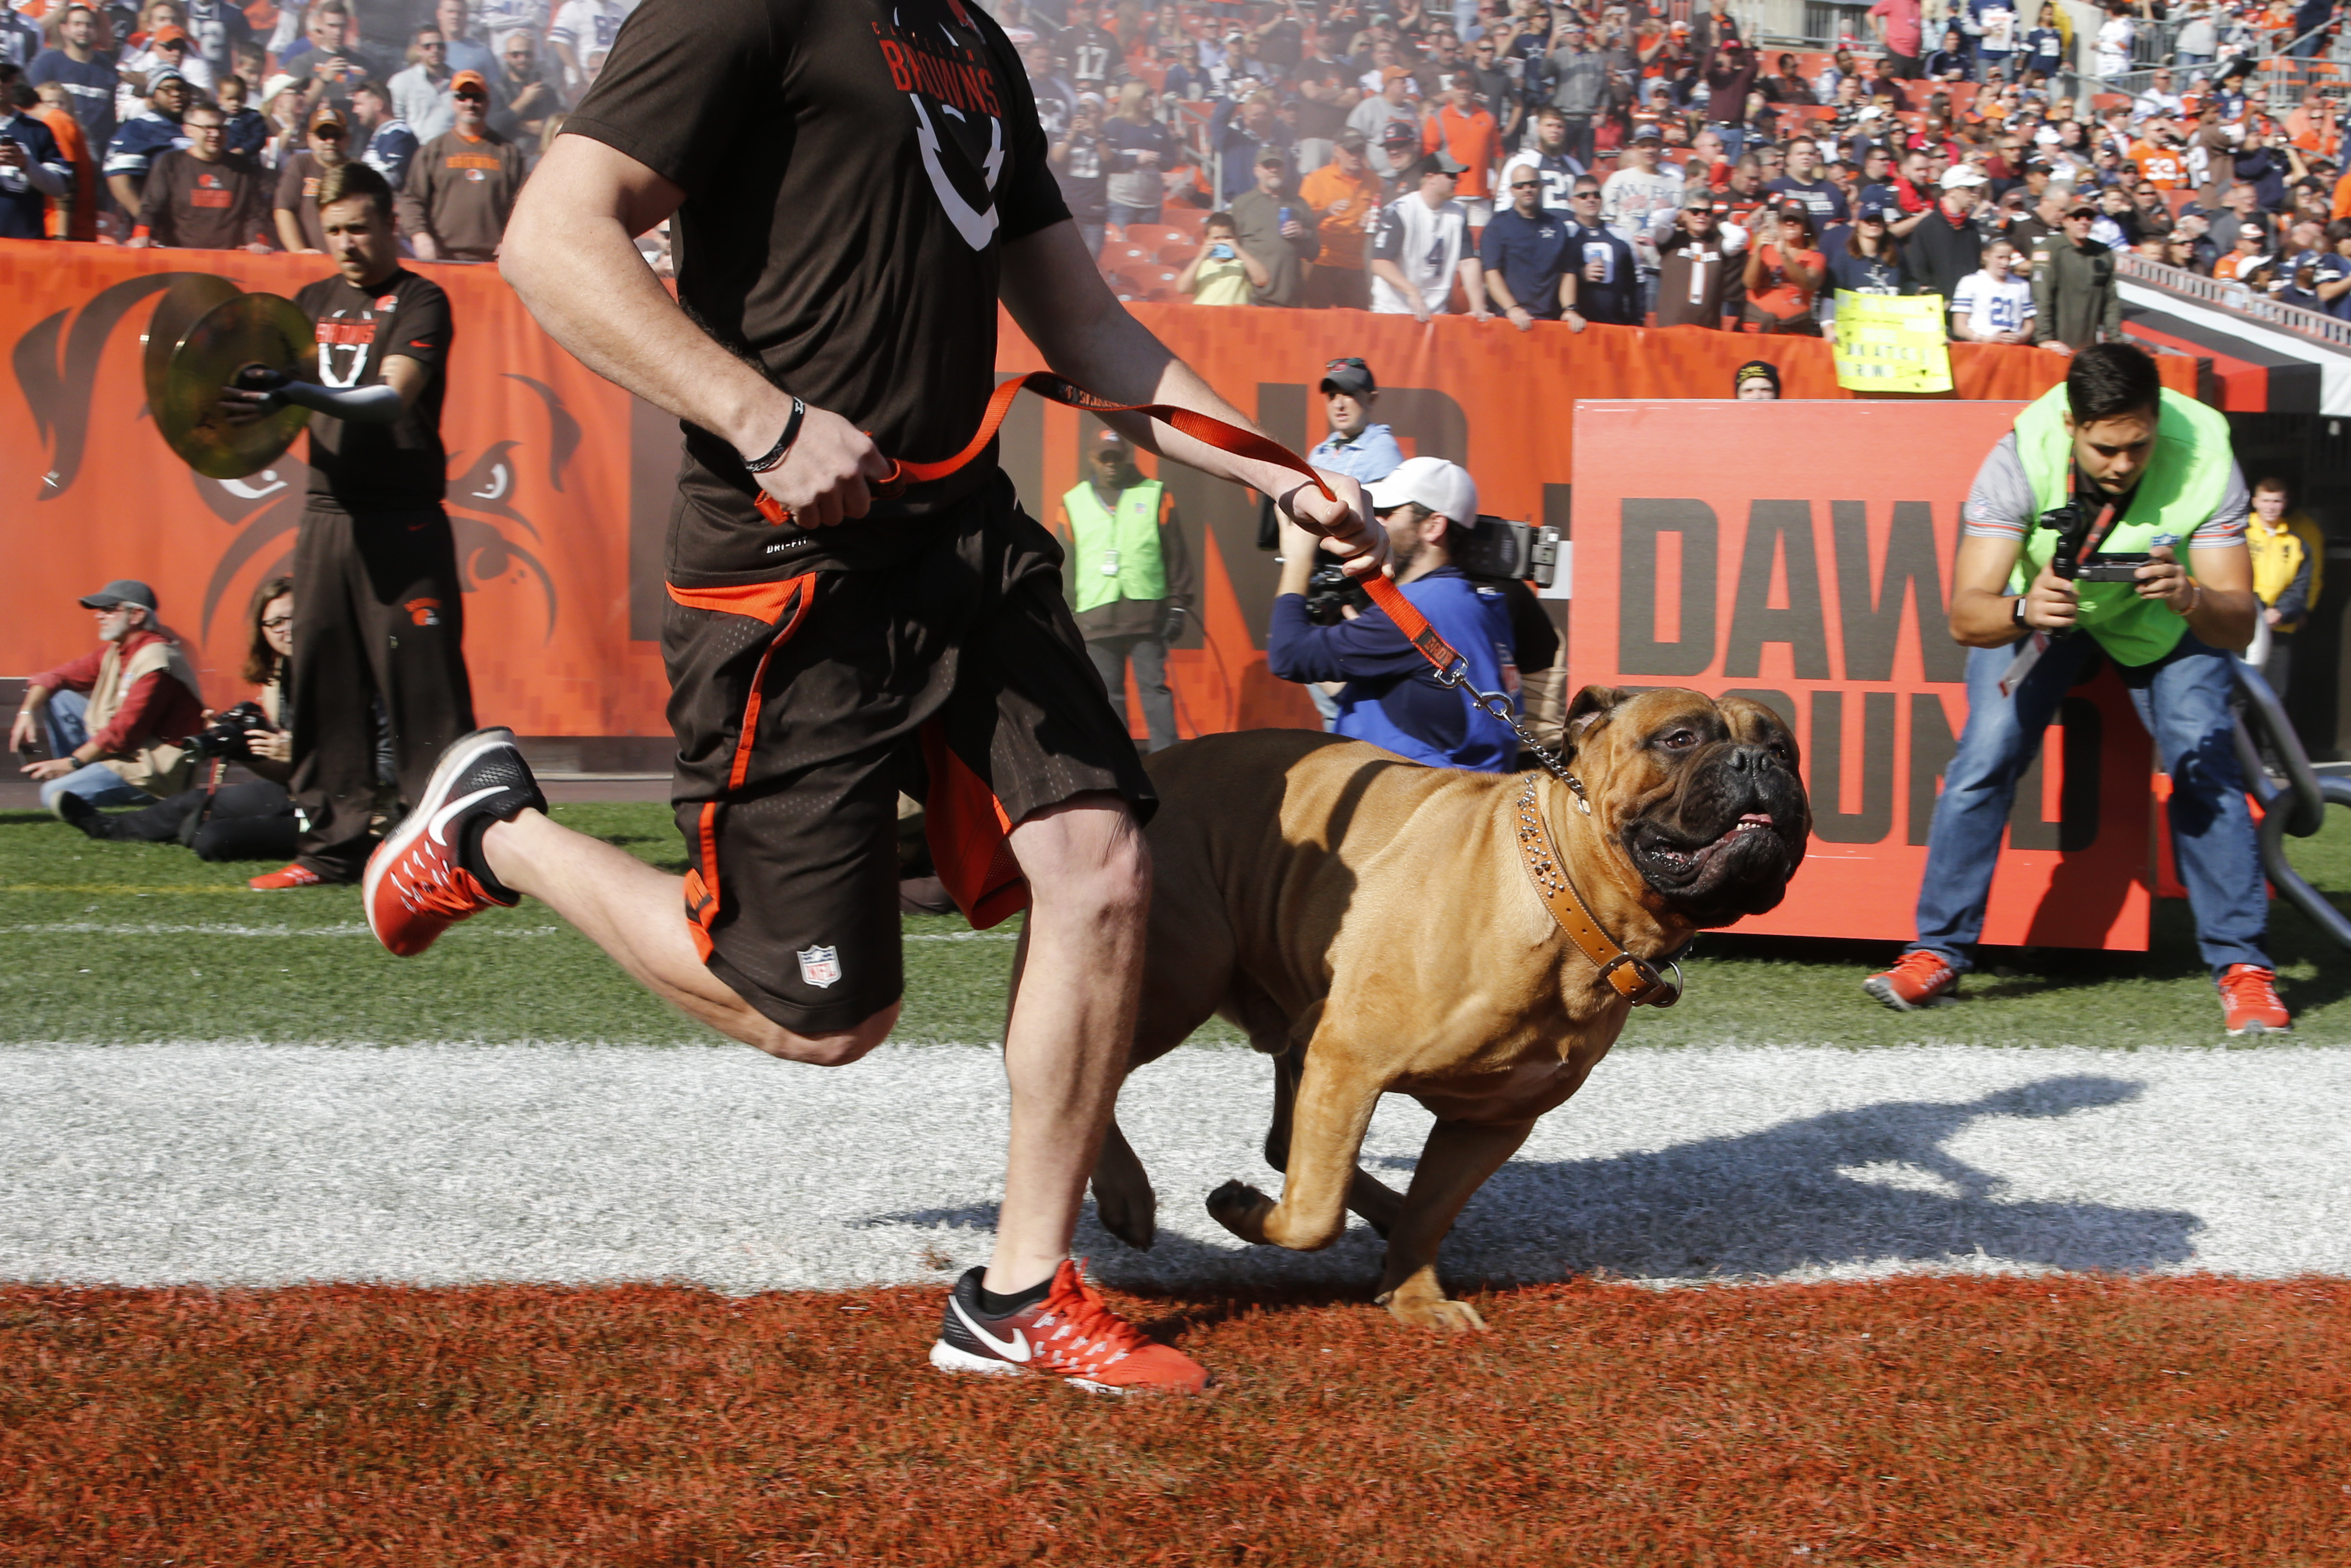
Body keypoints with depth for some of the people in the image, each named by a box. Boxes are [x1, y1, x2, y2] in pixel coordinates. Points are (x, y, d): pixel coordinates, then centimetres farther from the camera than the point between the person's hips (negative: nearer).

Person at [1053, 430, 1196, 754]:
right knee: (1107, 693, 3)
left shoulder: (1156, 496, 9)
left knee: (1154, 686, -6)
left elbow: (1176, 557, 10)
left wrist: (1178, 606, 3)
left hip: (1147, 614, -2)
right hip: (1095, 616, 2)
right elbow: (1063, 566, 16)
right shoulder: (1074, 503, 13)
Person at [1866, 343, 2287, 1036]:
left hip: (2169, 615, 0)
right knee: (1985, 757, -14)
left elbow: (2239, 626, -32)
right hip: (2042, 599, 0)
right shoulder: (2021, 460, -34)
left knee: (2205, 763, -18)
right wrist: (2023, 612, -59)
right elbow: (1965, 616, -37)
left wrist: (2190, 597, -55)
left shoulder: (2204, 462, -33)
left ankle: (2242, 967, -10)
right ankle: (1937, 954, -2)